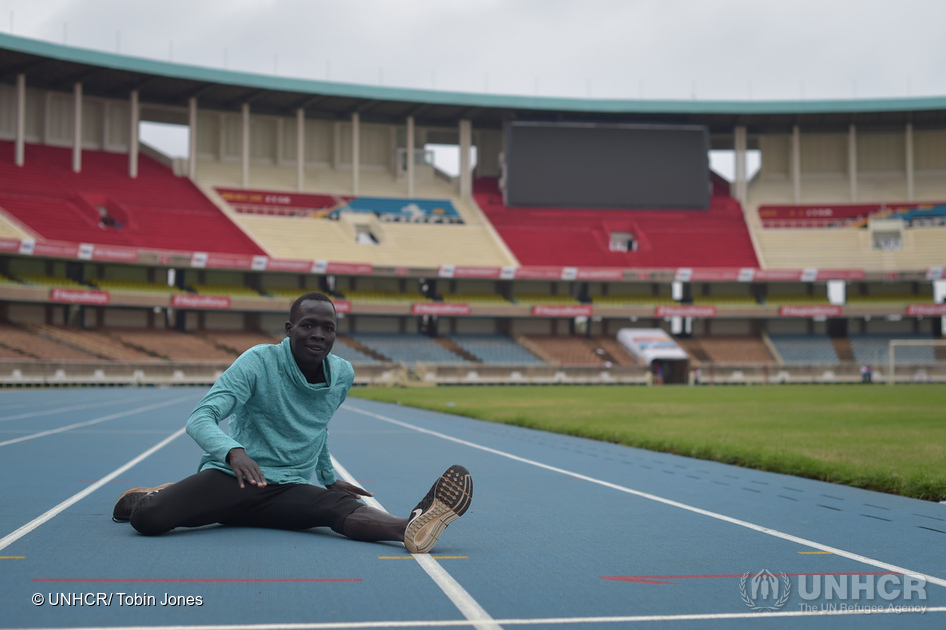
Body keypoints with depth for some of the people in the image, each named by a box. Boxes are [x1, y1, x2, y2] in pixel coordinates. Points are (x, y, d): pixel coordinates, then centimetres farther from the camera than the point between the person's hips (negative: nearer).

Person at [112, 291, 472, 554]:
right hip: (231, 479, -3)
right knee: (148, 518, -28)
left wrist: (328, 477, 32)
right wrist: (233, 451, -39)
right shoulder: (258, 363, -9)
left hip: (291, 491, 3)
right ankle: (139, 498, 10)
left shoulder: (342, 374, 9)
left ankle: (411, 527, -63)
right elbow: (200, 418, -19)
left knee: (342, 505, -32)